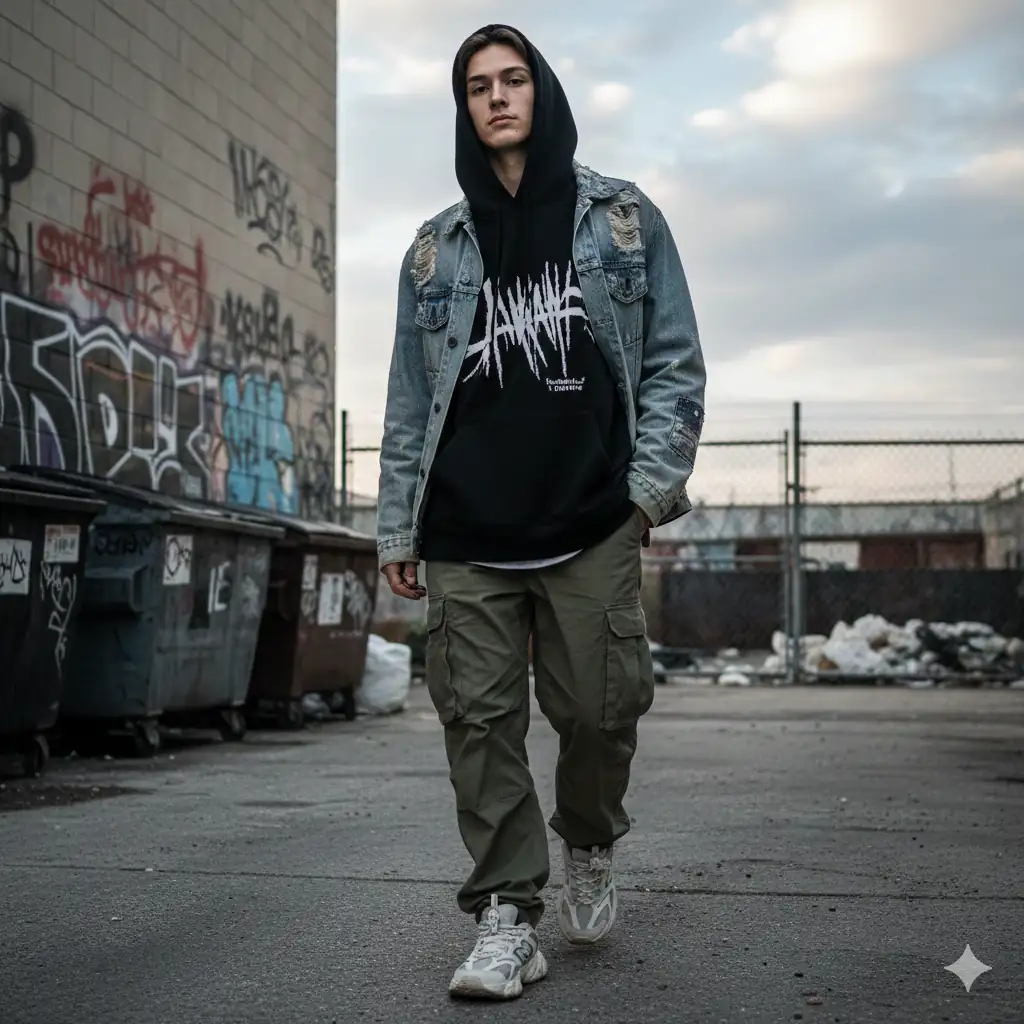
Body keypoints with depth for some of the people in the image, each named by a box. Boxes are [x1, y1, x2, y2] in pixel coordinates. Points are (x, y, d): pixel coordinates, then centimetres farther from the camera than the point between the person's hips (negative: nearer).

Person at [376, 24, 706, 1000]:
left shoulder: (622, 217, 10)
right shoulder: (437, 247, 16)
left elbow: (673, 361, 7)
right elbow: (410, 397, 15)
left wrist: (654, 479, -6)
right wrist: (397, 523, 9)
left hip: (591, 523, -2)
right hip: (467, 531, 2)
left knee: (599, 708, -2)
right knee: (480, 718, -3)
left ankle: (588, 847, 28)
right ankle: (506, 914, 6)